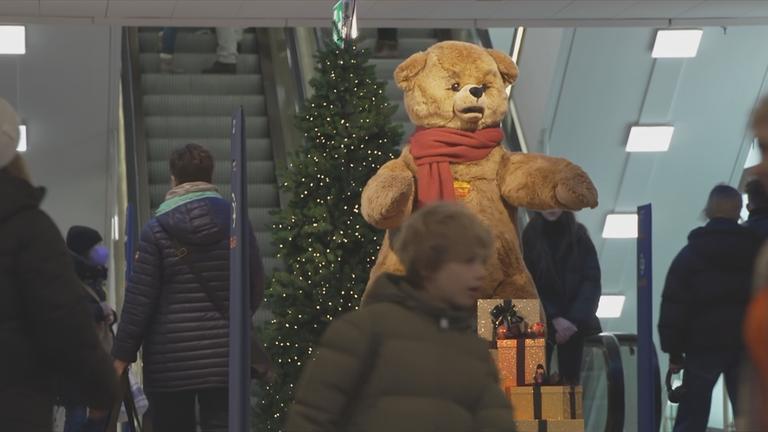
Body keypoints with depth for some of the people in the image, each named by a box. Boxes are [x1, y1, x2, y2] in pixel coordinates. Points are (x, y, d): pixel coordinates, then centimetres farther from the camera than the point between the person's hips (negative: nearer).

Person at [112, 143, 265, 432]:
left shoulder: (157, 230, -4)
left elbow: (139, 299, -6)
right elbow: (256, 288, 8)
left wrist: (122, 354, 1)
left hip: (170, 360, -1)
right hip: (224, 356, 2)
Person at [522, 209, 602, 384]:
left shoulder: (579, 235, 2)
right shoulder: (529, 236, -3)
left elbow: (592, 280, -1)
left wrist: (575, 319, -12)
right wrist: (554, 318, -12)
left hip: (575, 322, 2)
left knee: (570, 378, -2)